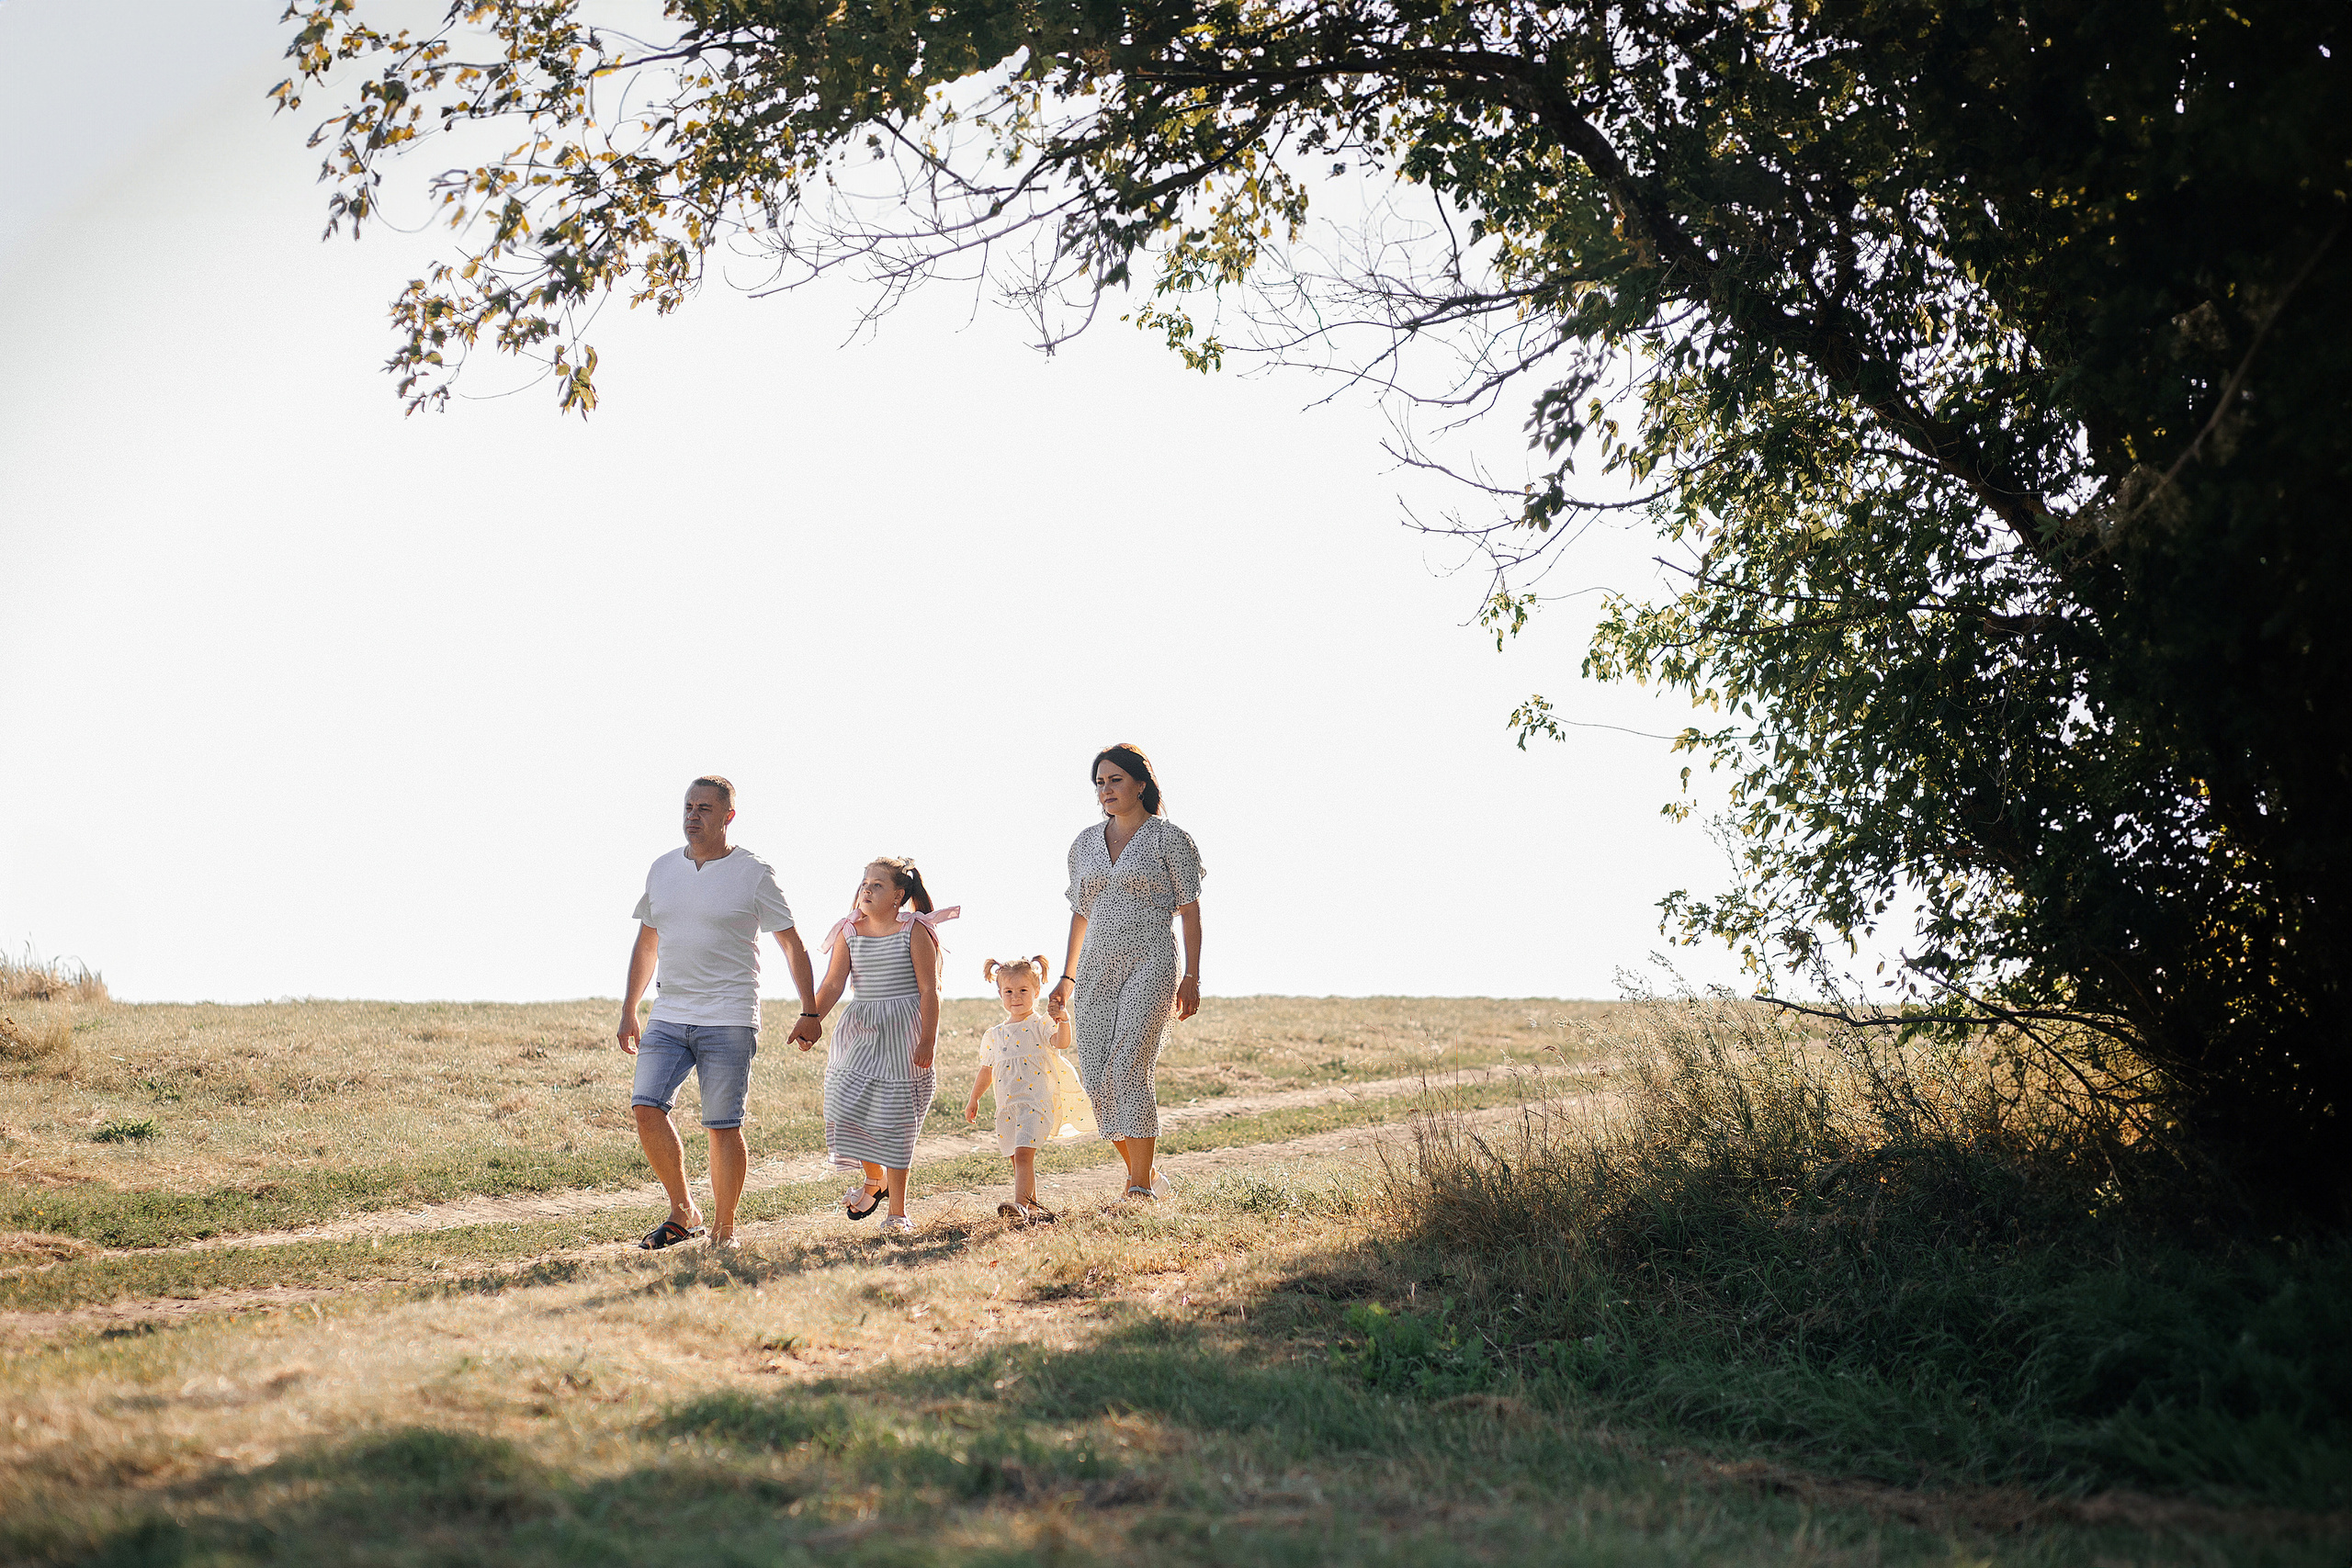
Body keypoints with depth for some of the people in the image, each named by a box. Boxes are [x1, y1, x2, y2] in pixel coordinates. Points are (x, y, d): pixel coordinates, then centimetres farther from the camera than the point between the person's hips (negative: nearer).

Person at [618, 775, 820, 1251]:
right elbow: (646, 944, 21)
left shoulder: (753, 874, -2)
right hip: (668, 1017, 4)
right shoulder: (662, 870, 12)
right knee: (646, 1108, -10)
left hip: (729, 1020, -4)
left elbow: (792, 945, 2)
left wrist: (810, 1013, -2)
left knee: (723, 1125, -4)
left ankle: (724, 1230, 9)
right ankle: (682, 1213, 5)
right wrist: (629, 1011, 17)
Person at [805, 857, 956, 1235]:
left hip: (903, 1033, -4)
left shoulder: (914, 931, -6)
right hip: (860, 1031, 4)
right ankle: (874, 1179, 22)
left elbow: (929, 990, -8)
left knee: (894, 1119, -4)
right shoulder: (850, 933, 6)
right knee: (846, 1106, -7)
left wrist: (927, 1042, -14)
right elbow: (832, 985, 0)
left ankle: (897, 1211, 5)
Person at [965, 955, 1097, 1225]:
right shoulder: (993, 1036, 14)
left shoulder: (1040, 1027, -1)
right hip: (1007, 1108, 6)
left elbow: (1062, 1042, -19)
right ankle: (1033, 1207, 19)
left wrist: (1063, 1020, -34)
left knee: (1023, 1153, -21)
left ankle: (1022, 1206, -30)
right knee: (1017, 1159, 9)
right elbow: (987, 1071, 24)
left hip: (1036, 1103, -6)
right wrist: (974, 1099, 27)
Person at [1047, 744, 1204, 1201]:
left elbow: (1190, 910, -1)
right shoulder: (1085, 844, 14)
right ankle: (1143, 1170, 15)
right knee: (1097, 1077, -1)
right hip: (1097, 966, 6)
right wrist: (1067, 978, 16)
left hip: (1151, 961, -6)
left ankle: (1141, 1184, -12)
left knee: (1129, 1066, -17)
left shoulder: (1168, 838, -1)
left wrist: (1192, 977, -7)